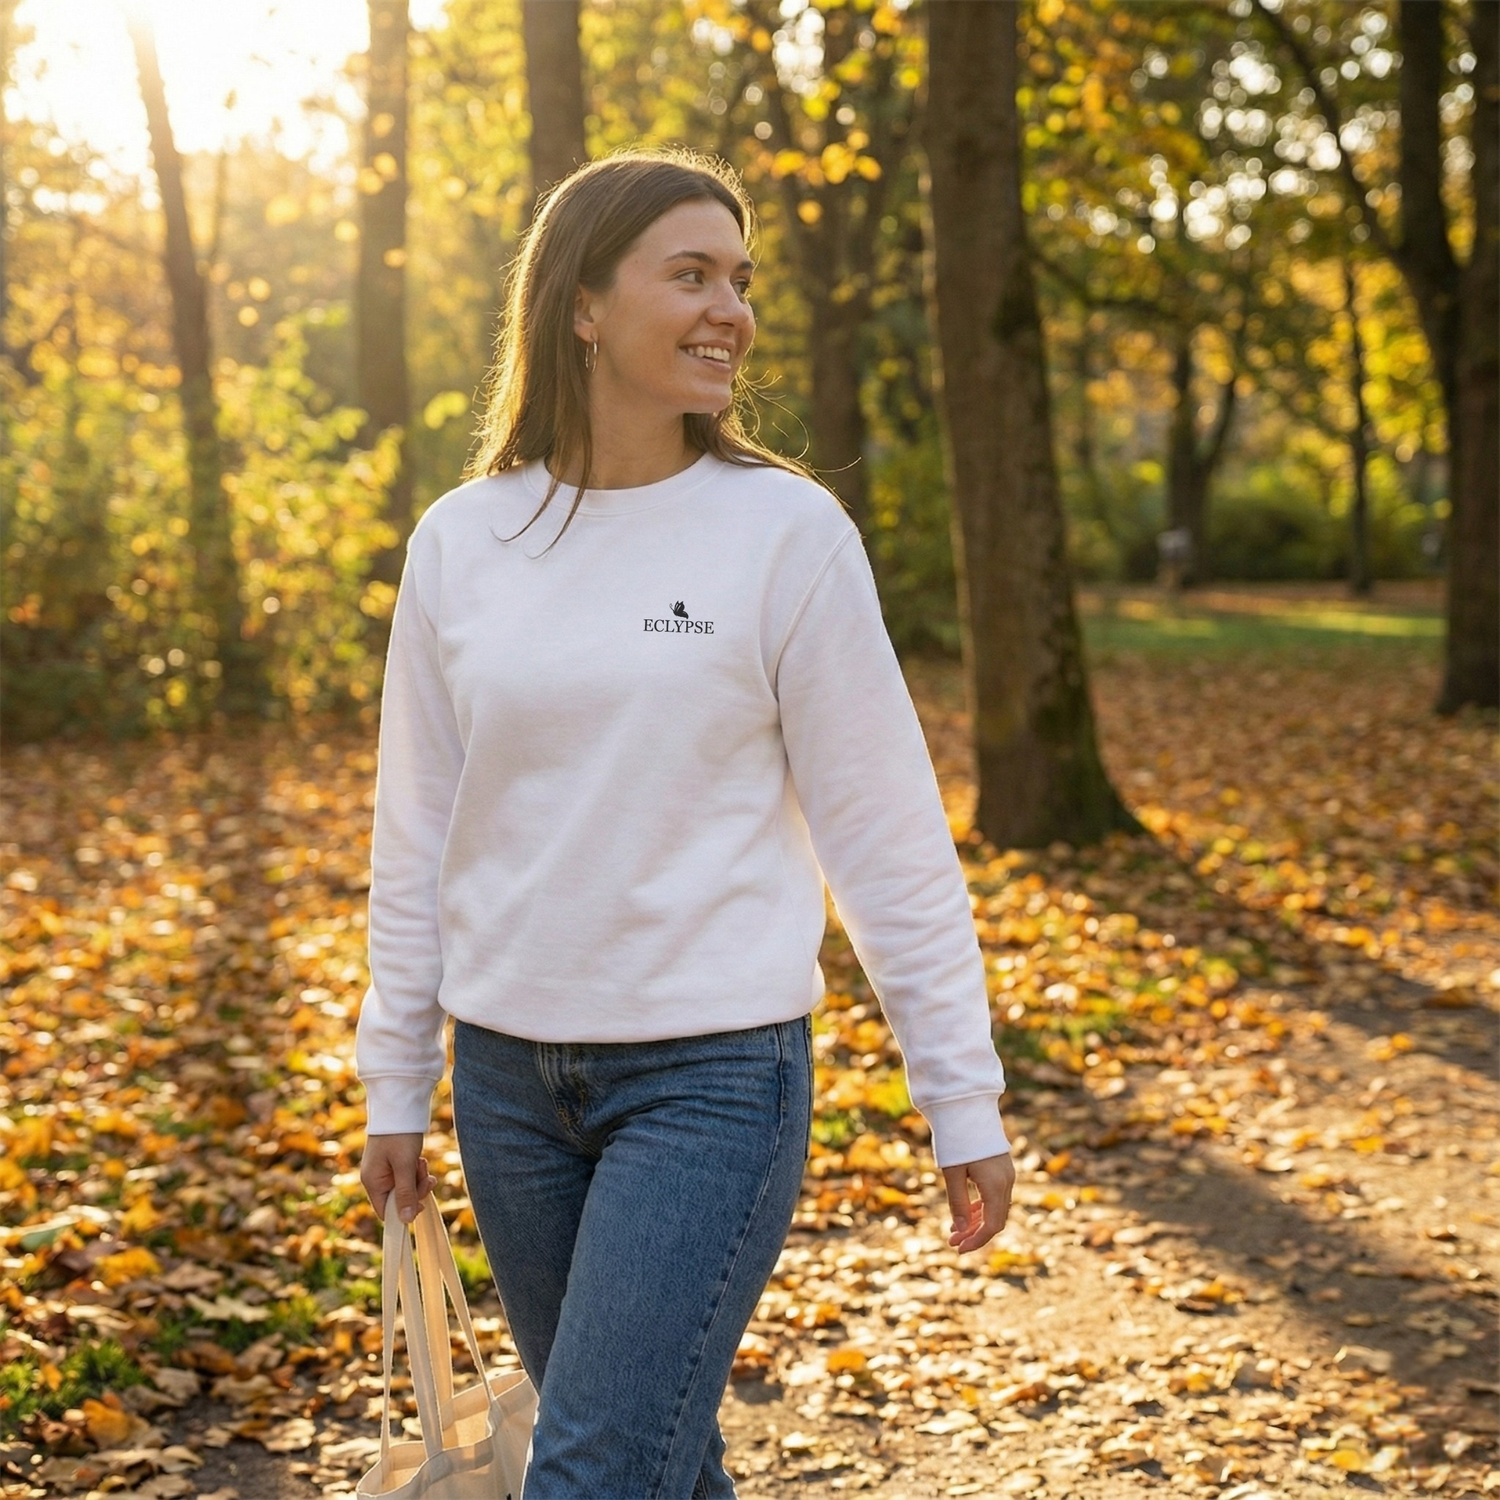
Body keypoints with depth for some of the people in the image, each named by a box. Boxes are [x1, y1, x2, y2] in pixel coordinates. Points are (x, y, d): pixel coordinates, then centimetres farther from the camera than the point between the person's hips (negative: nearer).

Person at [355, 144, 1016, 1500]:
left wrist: (963, 1101, -4)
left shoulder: (784, 529, -7)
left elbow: (890, 840, -5)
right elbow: (419, 839, 9)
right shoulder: (462, 541, 2)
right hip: (506, 1077, 4)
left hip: (712, 1074, -4)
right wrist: (395, 1083, 11)